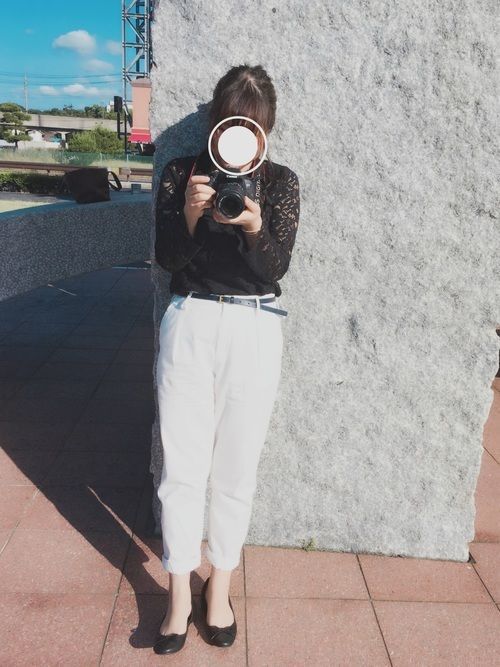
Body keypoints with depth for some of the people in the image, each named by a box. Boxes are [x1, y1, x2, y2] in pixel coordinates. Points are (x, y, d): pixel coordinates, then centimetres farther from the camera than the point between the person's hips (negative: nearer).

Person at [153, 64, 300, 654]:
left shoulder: (280, 181, 2)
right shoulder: (180, 173, 3)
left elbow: (275, 270, -6)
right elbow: (166, 259, -3)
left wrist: (254, 227, -26)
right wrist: (190, 216, -22)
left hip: (254, 329, 0)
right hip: (189, 323, 0)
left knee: (236, 468, 7)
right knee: (182, 466, 4)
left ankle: (220, 584, 30)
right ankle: (179, 593, 23)